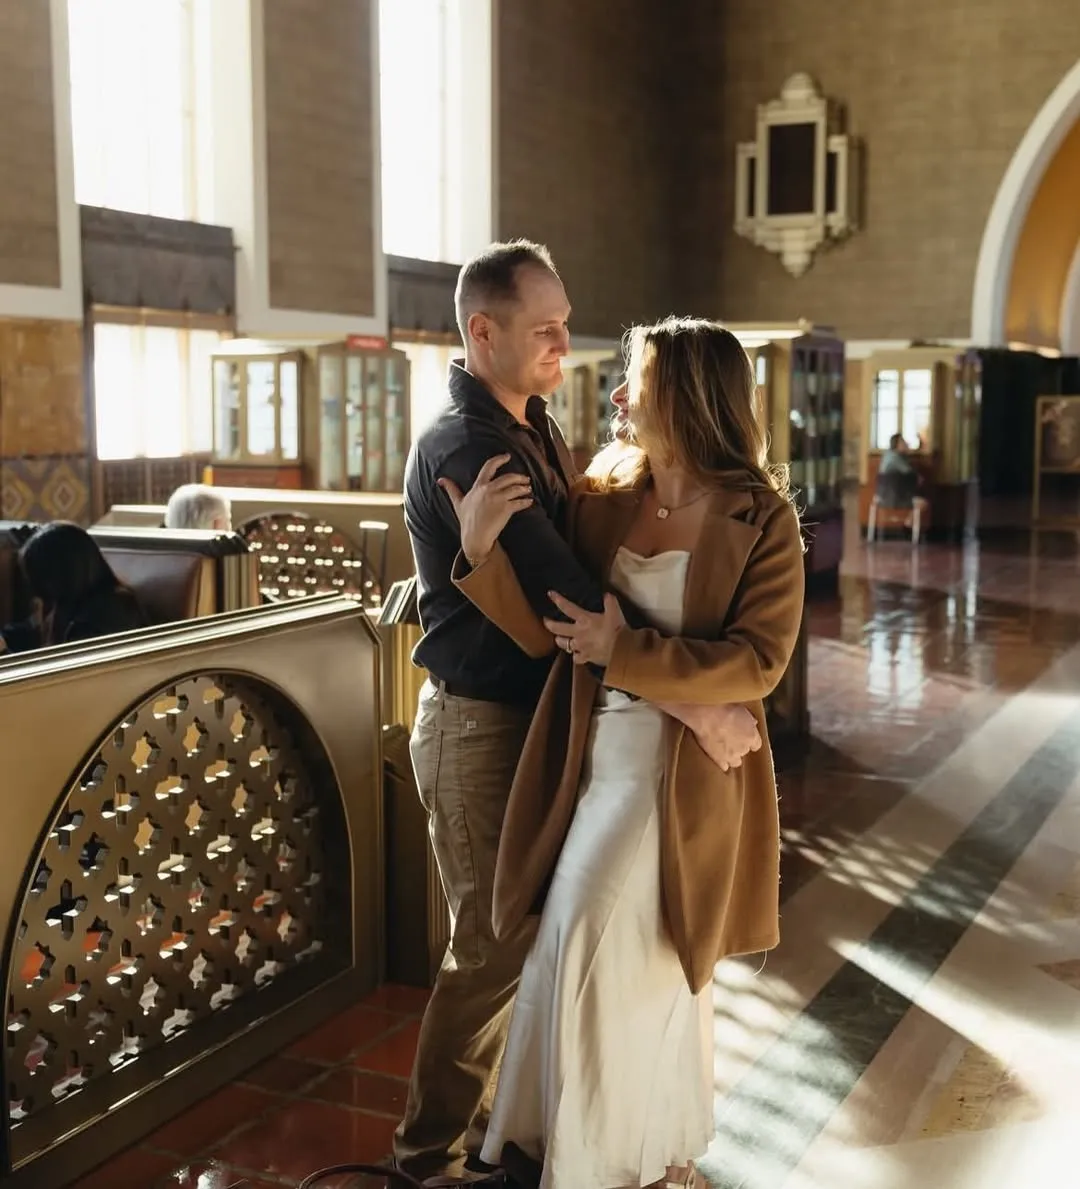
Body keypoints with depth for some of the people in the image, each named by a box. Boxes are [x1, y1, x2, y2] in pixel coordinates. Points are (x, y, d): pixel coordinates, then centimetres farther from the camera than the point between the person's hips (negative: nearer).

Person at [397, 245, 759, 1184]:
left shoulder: (535, 429, 9)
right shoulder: (463, 446, -22)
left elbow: (578, 557, 13)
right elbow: (572, 599, -29)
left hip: (540, 711, 8)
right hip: (479, 724, -8)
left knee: (533, 925, 17)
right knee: (495, 942, 2)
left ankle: (494, 1111, 35)